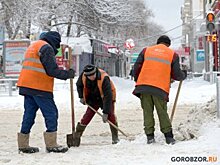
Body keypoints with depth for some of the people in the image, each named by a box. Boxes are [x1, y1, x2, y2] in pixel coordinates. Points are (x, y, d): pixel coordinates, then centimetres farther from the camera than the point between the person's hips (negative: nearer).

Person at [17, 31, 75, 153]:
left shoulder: (34, 46, 22)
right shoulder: (46, 48, -9)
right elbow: (52, 71, -14)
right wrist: (68, 74, -3)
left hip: (27, 87, 10)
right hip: (40, 88, -9)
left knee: (29, 114, 12)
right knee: (51, 114, -4)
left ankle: (23, 145, 13)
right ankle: (51, 144, -4)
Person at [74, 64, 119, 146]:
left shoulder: (104, 78, -36)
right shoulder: (83, 76, -21)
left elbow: (108, 96, -36)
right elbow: (79, 85, 5)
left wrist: (105, 112, -38)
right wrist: (81, 97, -7)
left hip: (107, 98, -3)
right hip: (93, 99, 3)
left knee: (111, 115, -19)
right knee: (87, 116, -8)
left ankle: (115, 137, -3)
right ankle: (76, 137, -1)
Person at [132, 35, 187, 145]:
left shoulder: (146, 50, 15)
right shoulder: (173, 54, 11)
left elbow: (137, 67, 9)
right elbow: (176, 74, 7)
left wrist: (137, 80, 23)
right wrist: (184, 75, 29)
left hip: (143, 85, 1)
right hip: (161, 88, -1)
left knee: (147, 111, 7)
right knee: (162, 112, 8)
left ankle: (150, 136, 4)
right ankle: (168, 136, 7)